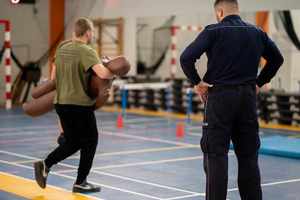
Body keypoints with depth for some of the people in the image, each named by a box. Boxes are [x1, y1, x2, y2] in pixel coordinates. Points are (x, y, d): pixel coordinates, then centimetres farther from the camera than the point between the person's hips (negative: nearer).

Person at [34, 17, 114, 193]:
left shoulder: (62, 48, 8)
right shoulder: (86, 51, -15)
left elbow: (54, 77, 19)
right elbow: (102, 73, -27)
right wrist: (114, 73, -7)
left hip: (61, 103, 7)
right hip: (80, 104, -7)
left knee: (73, 142, 19)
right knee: (90, 142, 9)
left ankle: (45, 165, 3)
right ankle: (81, 183, 13)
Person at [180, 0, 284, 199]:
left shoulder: (214, 31, -7)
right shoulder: (257, 32, 8)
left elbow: (186, 57, -16)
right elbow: (277, 59, 18)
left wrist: (197, 82, -4)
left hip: (220, 96, -4)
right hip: (248, 96, 5)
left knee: (216, 154, 0)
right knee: (248, 155, 12)